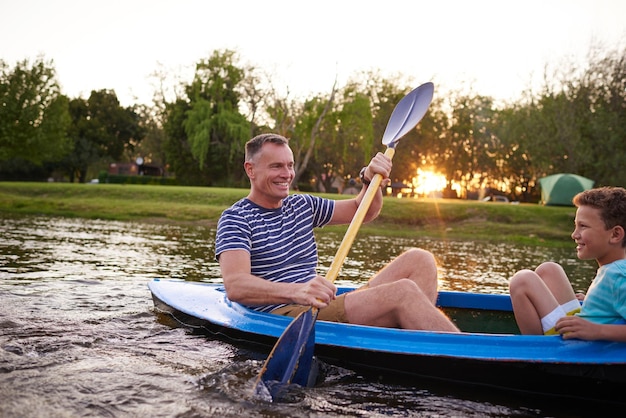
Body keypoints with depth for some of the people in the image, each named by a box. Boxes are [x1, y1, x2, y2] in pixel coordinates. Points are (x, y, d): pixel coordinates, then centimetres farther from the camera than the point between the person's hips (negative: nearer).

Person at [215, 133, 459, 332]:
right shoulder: (236, 219, -5)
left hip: (329, 307, 8)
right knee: (402, 291, -25)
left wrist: (371, 180, 2)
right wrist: (297, 291, -39)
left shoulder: (302, 206, 18)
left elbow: (363, 212, 25)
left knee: (418, 260, -6)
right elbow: (235, 287, -22)